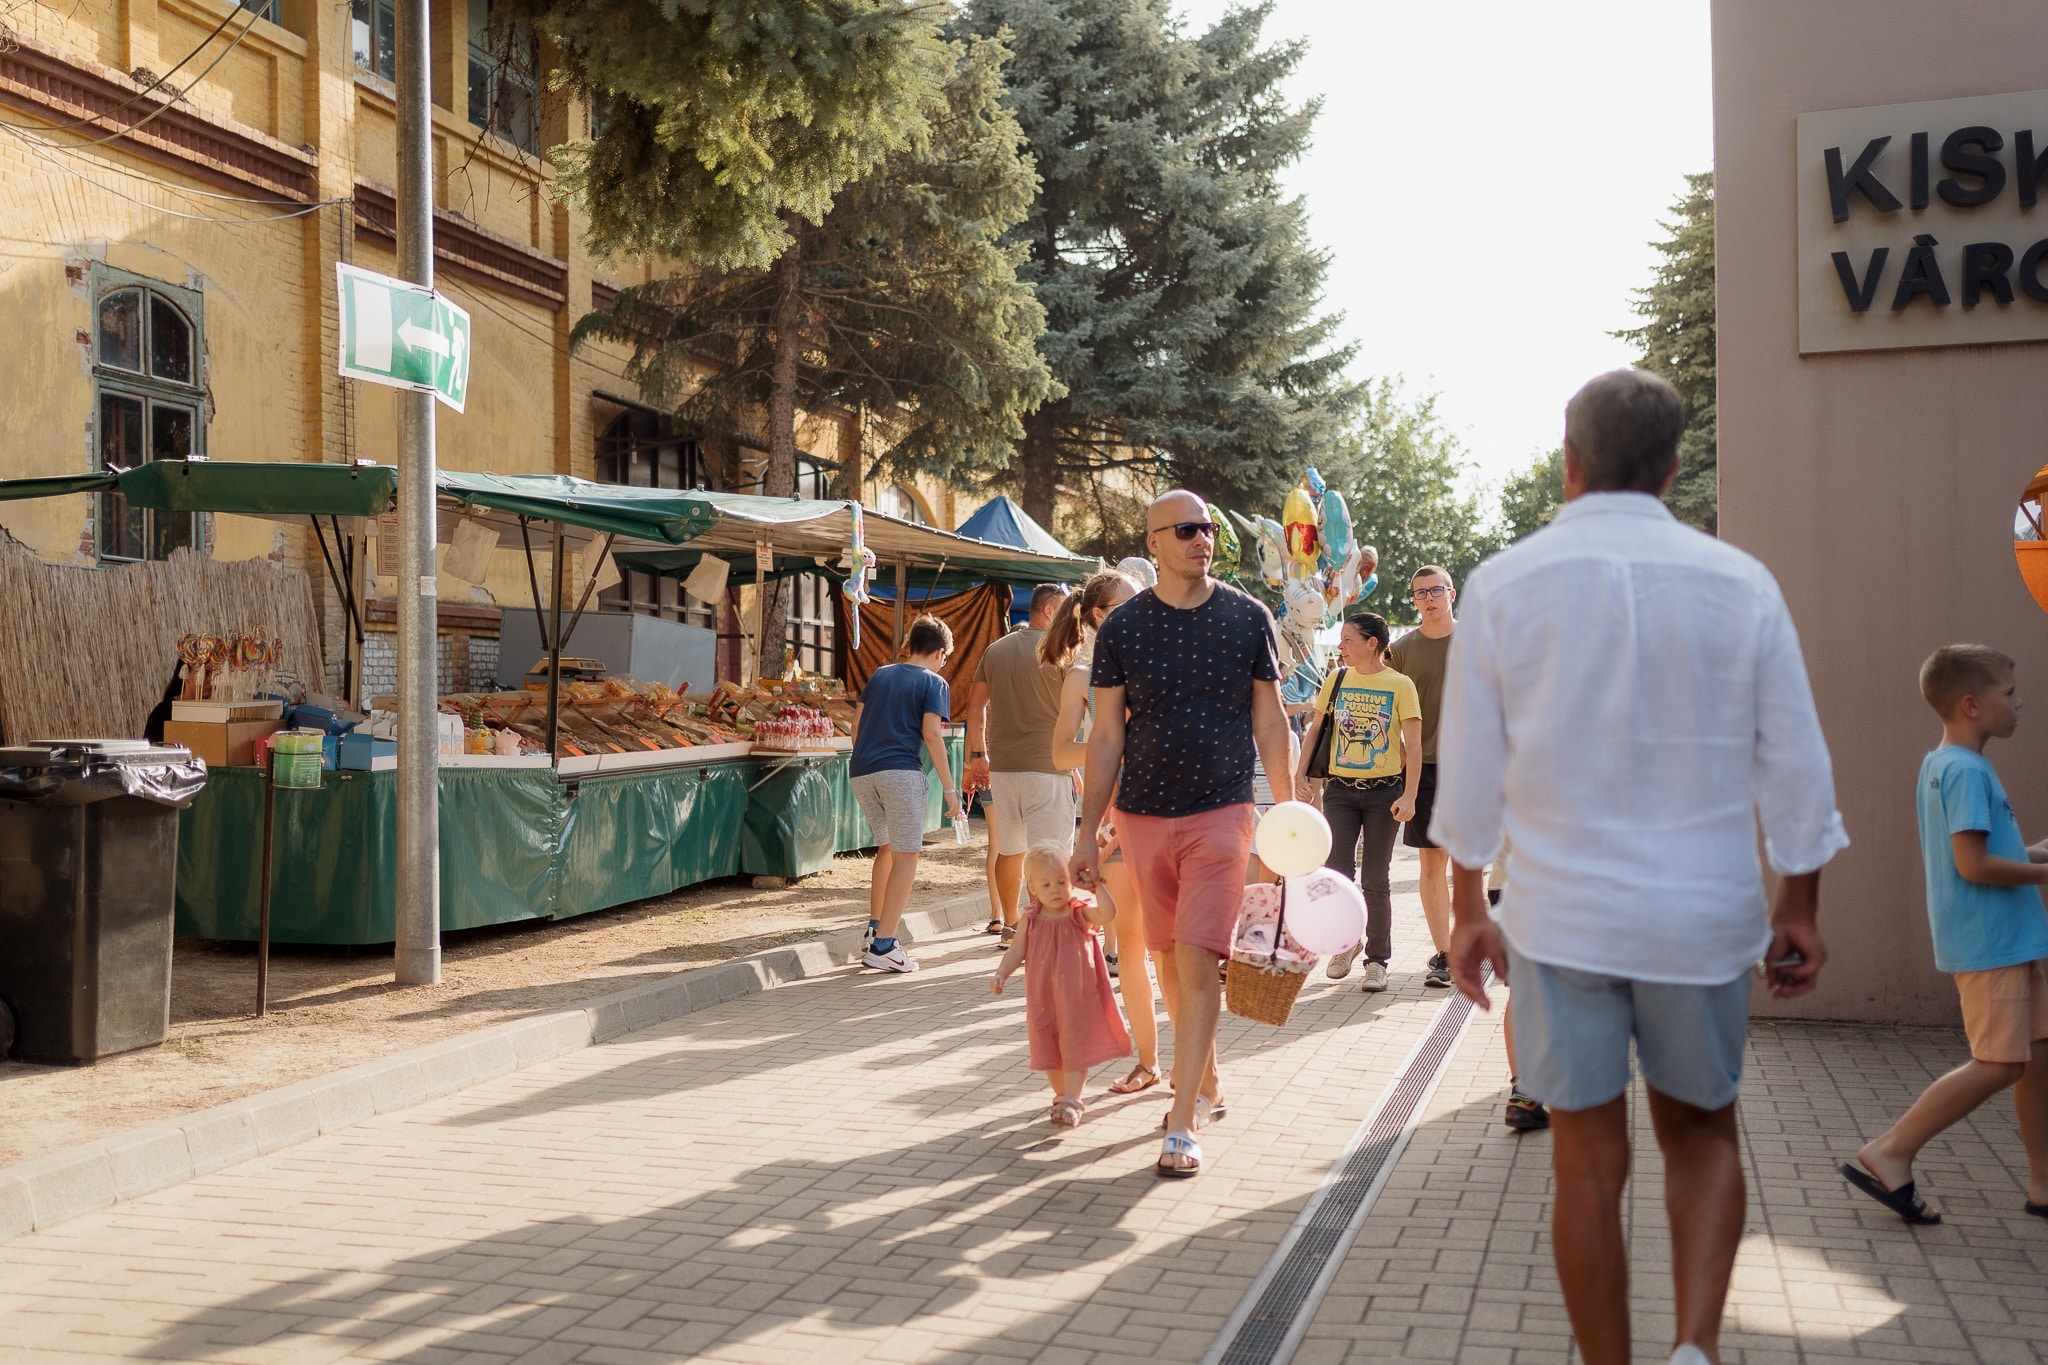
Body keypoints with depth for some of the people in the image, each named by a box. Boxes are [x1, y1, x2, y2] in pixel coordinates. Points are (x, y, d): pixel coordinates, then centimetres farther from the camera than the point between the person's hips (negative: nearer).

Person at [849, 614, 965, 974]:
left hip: (861, 772, 6)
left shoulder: (880, 674, 20)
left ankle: (873, 931, 23)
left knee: (886, 848, 23)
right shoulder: (933, 683, 4)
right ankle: (883, 946, -7)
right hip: (900, 772, -6)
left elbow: (857, 722, 17)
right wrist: (949, 787, -7)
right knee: (906, 857, 0)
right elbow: (931, 734, -8)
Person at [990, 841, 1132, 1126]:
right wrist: (1000, 974, -7)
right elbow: (1017, 950, 5)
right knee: (1048, 1048, 14)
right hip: (1043, 997, 4)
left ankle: (1071, 1101, -1)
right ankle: (1062, 1094, 32)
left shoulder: (1080, 911, -9)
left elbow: (1106, 915, -28)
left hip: (1077, 997, -4)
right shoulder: (1032, 919, 0)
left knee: (1075, 1047, -4)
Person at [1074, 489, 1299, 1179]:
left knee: (1197, 956, -11)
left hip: (1221, 812, -2)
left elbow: (1271, 724, 6)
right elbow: (1106, 736, 4)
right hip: (1143, 814, 2)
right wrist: (1087, 833, 2)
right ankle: (1207, 1083, 32)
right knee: (1168, 958, 11)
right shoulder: (1122, 626, 2)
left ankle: (1183, 1123, -6)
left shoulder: (1247, 617, 1)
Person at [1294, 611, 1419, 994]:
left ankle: (1377, 959, 15)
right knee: (1336, 873, -3)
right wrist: (1300, 773, 4)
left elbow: (1413, 744, -5)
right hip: (1340, 789, 3)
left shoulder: (1400, 685, -4)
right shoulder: (1336, 679, 6)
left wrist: (1408, 795, -13)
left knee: (1376, 880, 3)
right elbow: (1315, 728, 13)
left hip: (1384, 790, -2)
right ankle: (1347, 941, 22)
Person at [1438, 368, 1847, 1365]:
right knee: (1703, 1134, 19)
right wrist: (1798, 906, 14)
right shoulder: (1740, 584, -3)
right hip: (1703, 913, 1)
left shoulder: (1506, 583, -4)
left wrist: (1467, 907, 11)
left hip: (1563, 913, -1)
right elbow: (1794, 762, 2)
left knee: (1589, 1162, 9)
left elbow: (1469, 762, 1)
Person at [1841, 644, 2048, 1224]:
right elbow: (1973, 864, -24)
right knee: (1998, 1065, -8)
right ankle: (1888, 1154, -2)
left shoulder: (1941, 765, 13)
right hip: (1989, 943, -10)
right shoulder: (1967, 771, -17)